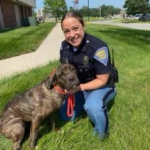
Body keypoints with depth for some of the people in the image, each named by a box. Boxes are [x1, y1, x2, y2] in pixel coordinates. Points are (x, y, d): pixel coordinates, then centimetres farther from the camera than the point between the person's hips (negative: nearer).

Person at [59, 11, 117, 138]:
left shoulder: (98, 47, -32)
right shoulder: (64, 46, -13)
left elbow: (102, 80, -24)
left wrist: (79, 88, -32)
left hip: (102, 87, -5)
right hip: (79, 86, 6)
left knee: (92, 107, -38)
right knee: (65, 116, 9)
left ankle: (102, 133, -4)